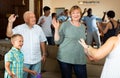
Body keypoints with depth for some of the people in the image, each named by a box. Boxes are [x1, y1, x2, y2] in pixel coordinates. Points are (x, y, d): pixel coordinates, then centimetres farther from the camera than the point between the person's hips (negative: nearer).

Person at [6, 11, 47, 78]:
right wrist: (10, 22, -31)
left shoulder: (38, 28, 0)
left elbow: (42, 42, 7)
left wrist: (44, 54, 12)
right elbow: (9, 34, -20)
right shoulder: (19, 28, -8)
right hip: (24, 60, -2)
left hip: (37, 60, 3)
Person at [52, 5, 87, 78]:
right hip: (65, 58, -4)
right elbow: (58, 41, -9)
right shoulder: (65, 24, -5)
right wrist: (56, 28, -19)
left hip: (80, 59, 4)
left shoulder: (83, 26, 10)